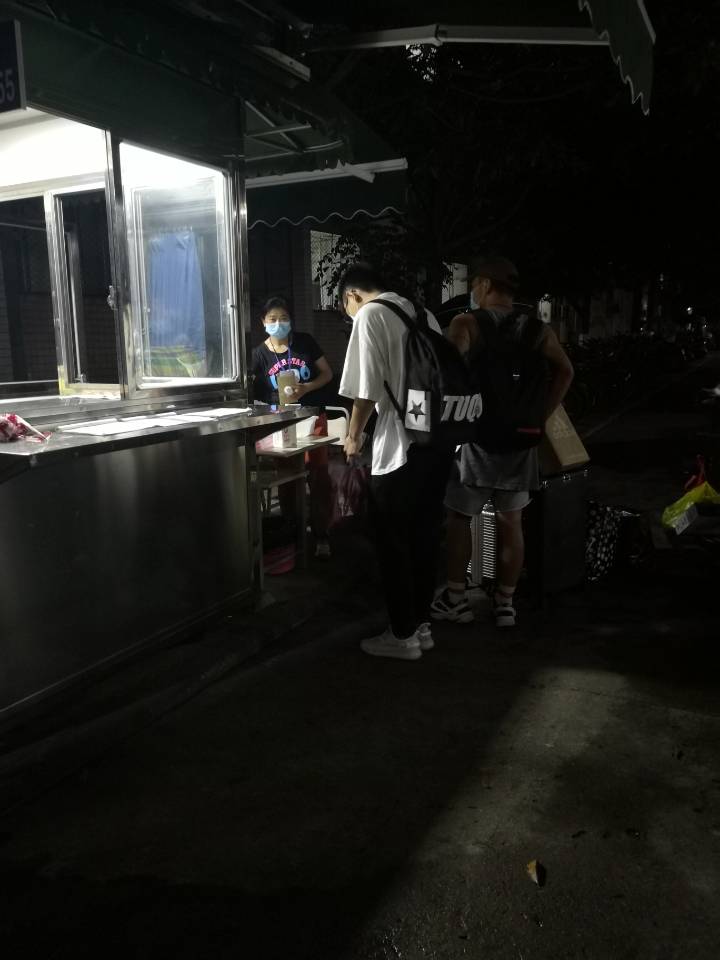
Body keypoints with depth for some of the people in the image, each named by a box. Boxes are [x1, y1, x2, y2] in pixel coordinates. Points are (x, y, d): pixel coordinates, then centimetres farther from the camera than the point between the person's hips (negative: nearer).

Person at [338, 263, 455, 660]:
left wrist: (353, 435, 0)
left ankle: (403, 635, 14)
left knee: (393, 543, 5)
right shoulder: (423, 313, 15)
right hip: (439, 439, 7)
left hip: (401, 445, -7)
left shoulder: (369, 316, -6)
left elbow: (368, 389, -14)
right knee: (424, 537, 15)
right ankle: (422, 625, 26)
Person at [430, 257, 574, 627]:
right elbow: (564, 372, 6)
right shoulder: (538, 329, 7)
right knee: (511, 522, 10)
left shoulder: (467, 324, -7)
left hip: (475, 436, -4)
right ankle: (505, 603, 19)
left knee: (459, 517, 10)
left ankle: (456, 599, 17)